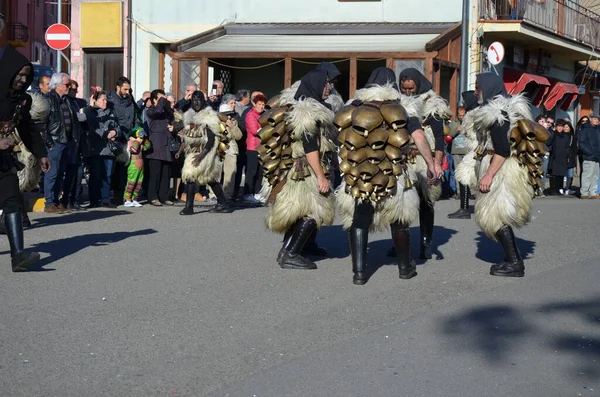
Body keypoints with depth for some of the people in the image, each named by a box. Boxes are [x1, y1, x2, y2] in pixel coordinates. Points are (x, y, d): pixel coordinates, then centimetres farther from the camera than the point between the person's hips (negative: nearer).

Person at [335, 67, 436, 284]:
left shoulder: (354, 108, 6)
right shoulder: (400, 109, 1)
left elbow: (343, 140, 5)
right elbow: (419, 136, -12)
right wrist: (431, 164, -13)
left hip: (359, 176, 1)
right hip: (392, 176, -1)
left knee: (359, 221, 8)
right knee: (399, 221, 14)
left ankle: (359, 271, 1)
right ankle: (405, 267, 26)